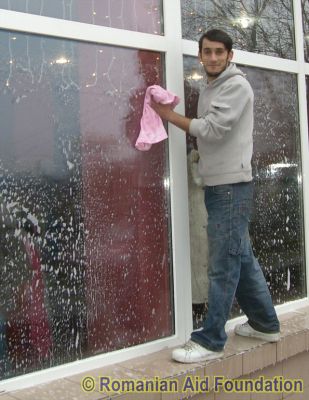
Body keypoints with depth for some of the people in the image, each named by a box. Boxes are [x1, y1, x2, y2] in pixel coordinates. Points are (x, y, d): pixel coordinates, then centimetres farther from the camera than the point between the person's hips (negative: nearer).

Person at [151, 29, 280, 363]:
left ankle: (210, 341, 1)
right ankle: (265, 323, 28)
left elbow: (212, 130, -17)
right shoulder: (209, 89, 18)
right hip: (216, 185, 9)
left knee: (223, 265, -5)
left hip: (231, 186, -9)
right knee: (242, 258, 15)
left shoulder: (236, 85, -8)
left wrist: (169, 115, -8)